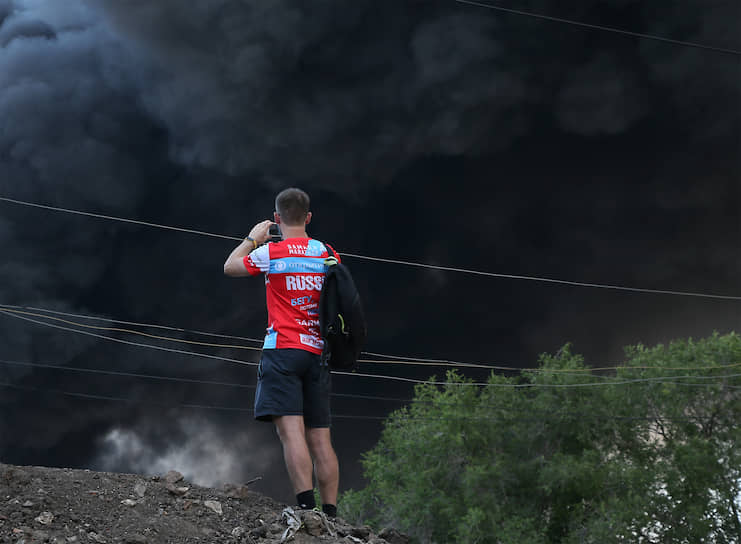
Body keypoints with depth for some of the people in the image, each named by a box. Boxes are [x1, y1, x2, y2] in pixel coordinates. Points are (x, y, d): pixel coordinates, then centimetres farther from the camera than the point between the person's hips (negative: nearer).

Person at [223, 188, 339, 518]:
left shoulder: (271, 252, -4)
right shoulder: (327, 254, 10)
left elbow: (230, 267, 12)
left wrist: (252, 239, 24)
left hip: (283, 350, -5)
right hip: (318, 353, 5)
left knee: (291, 430, -13)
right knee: (320, 438, 5)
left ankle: (307, 506, -25)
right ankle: (330, 514, 3)